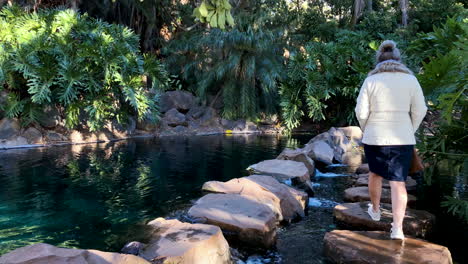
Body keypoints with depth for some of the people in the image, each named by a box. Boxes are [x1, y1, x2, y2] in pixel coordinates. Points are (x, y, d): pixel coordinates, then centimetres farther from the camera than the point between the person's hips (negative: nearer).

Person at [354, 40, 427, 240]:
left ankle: (375, 210, 38)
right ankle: (397, 228, -3)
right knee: (398, 182, 3)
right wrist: (410, 132, 13)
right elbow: (419, 111, 0)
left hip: (374, 138, 0)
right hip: (402, 139, 0)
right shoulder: (410, 79, -1)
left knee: (375, 173, 22)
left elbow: (361, 112, -7)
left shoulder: (371, 80, -5)